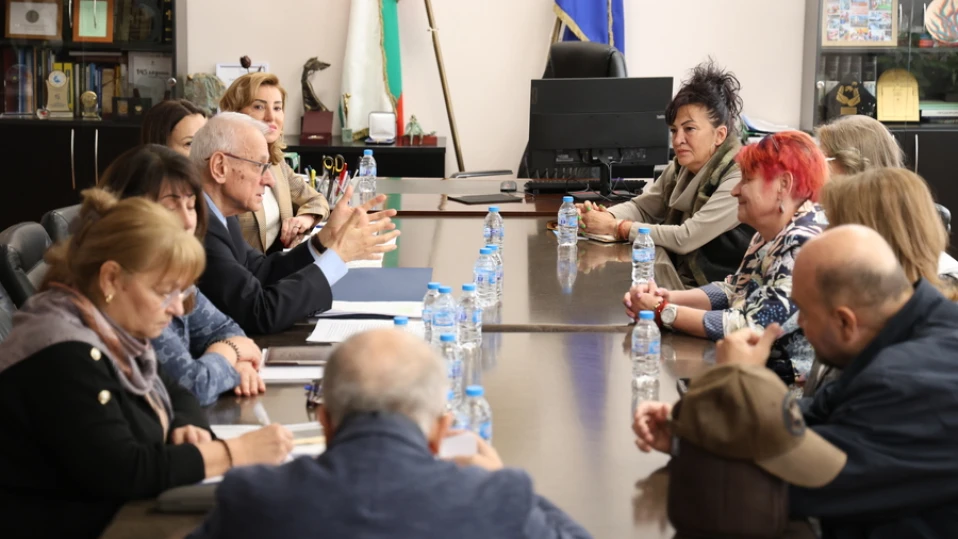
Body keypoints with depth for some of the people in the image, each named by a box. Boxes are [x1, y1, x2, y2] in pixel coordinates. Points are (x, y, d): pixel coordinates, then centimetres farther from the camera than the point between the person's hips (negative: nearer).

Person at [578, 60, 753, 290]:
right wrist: (605, 216, -8)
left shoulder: (738, 178, -19)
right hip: (679, 283, 6)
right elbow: (641, 207, 14)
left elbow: (686, 238, -23)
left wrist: (615, 227, -19)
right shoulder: (680, 168, 5)